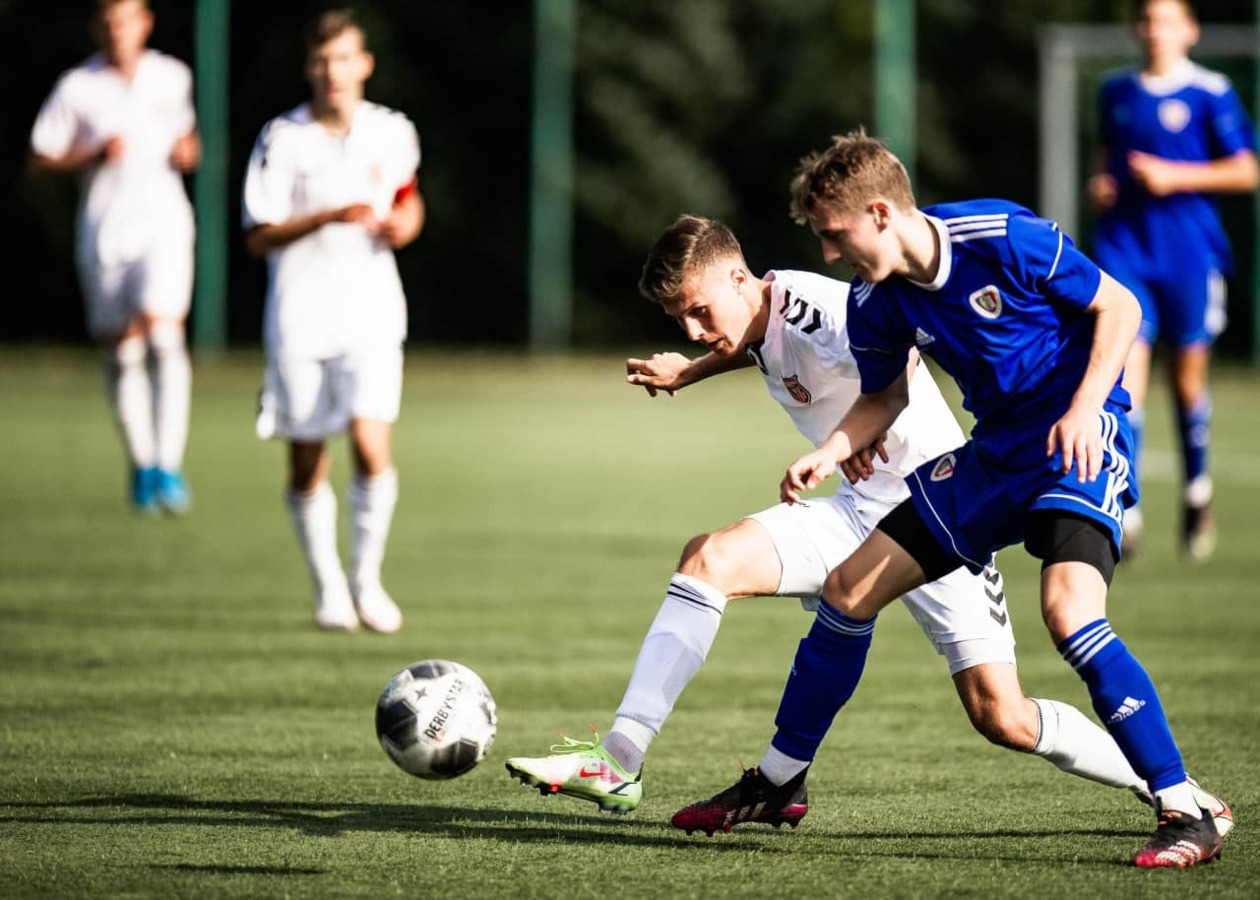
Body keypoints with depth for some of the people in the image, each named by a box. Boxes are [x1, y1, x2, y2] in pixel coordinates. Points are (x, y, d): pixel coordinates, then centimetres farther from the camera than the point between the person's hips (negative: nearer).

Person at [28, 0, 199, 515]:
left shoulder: (173, 77, 5)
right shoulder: (76, 89, -2)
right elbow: (39, 162, 0)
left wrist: (188, 150, 0)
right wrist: (95, 156, -15)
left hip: (163, 225, 0)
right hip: (103, 235, 0)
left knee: (163, 335, -18)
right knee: (121, 354, 5)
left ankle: (168, 466, -19)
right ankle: (141, 465, 22)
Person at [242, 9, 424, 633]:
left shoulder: (392, 133, 3)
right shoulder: (282, 140, -6)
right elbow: (259, 237, -8)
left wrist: (404, 224, 0)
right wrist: (328, 217, -22)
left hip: (370, 310, 1)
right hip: (299, 317, -1)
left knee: (372, 446, -15)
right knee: (307, 464, 5)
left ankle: (366, 578, 2)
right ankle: (327, 587, 22)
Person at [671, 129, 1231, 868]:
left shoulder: (1003, 239, -21)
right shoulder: (876, 304, -3)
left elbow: (1119, 307, -11)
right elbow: (886, 397, 15)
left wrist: (1084, 409, -22)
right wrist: (830, 454, -4)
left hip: (1079, 439, -7)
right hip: (995, 451, 7)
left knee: (1069, 611, -30)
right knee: (849, 591, 7)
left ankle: (1186, 816, -23)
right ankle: (779, 779, 27)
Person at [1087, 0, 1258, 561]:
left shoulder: (1210, 93, -4)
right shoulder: (1116, 91, 10)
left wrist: (1175, 177, -14)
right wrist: (1100, 184, 4)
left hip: (1190, 250, -2)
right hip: (1124, 246, 2)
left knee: (1187, 374, 7)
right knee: (1126, 368, -12)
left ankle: (1197, 491, 31)